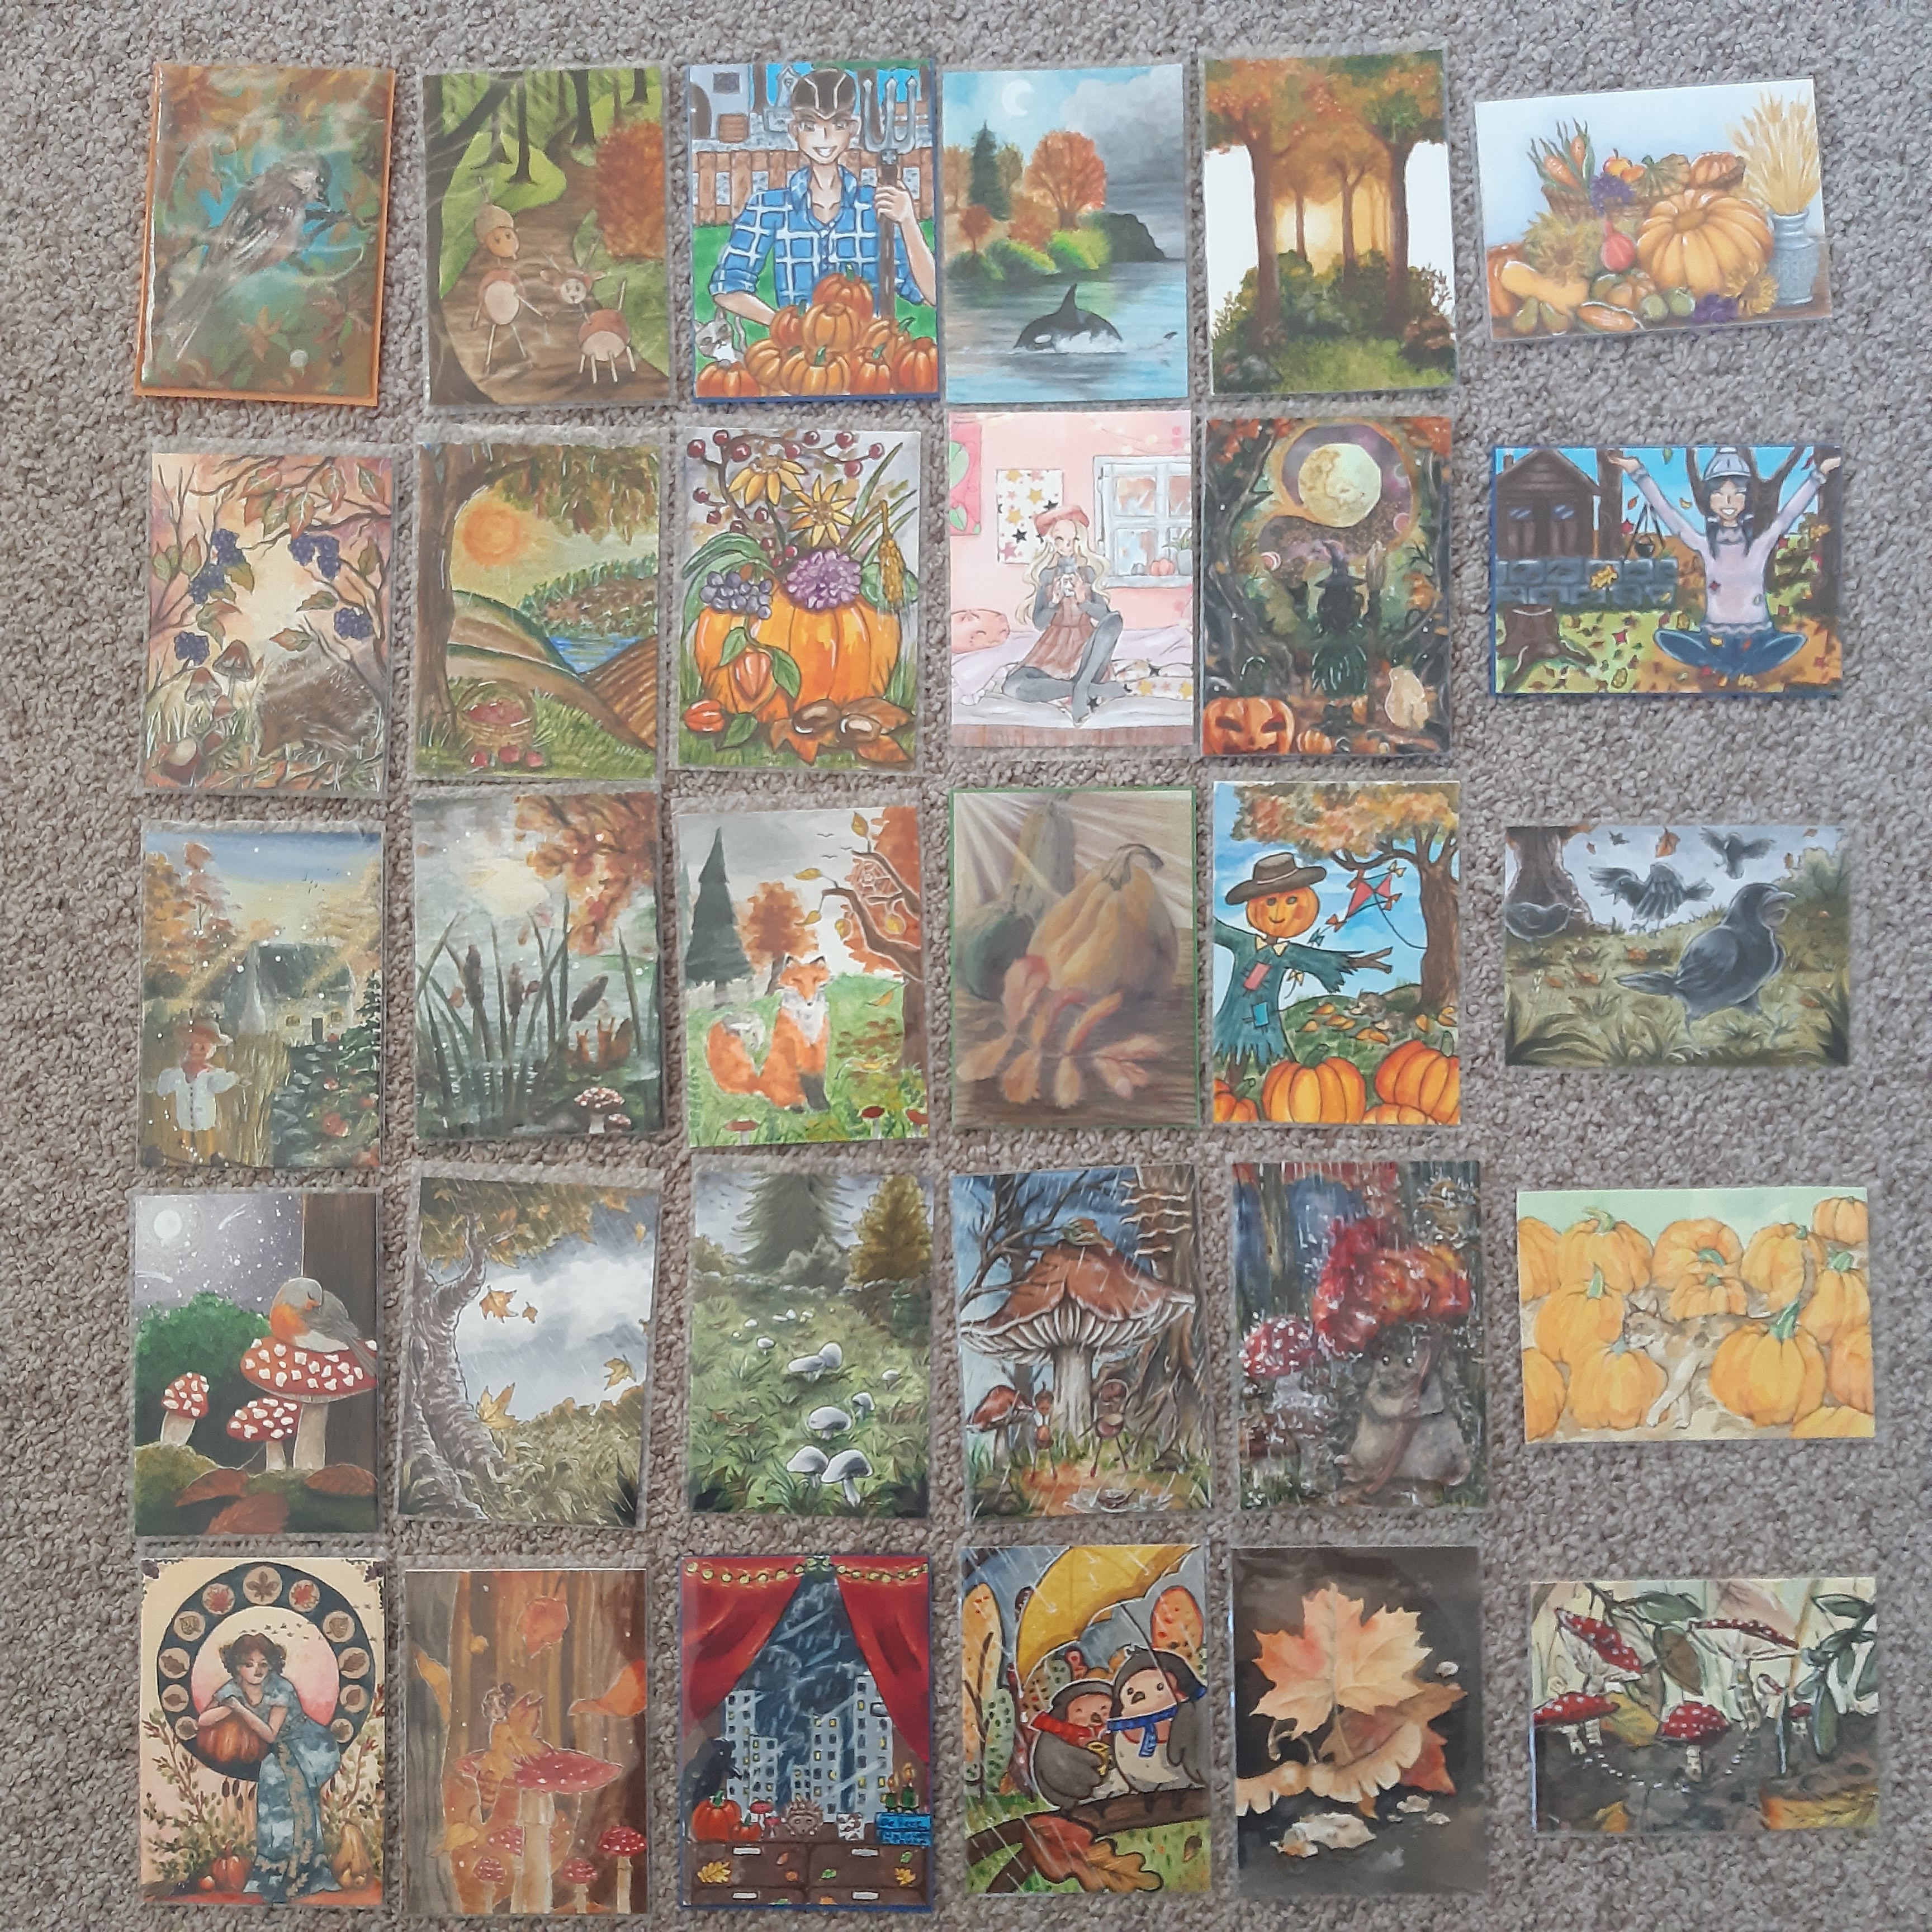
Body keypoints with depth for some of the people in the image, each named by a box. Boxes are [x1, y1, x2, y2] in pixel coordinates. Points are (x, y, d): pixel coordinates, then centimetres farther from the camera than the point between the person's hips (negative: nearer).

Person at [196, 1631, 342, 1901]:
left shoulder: (281, 1689, -22)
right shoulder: (232, 1690, -8)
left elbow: (270, 1735, -23)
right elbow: (203, 1720, -14)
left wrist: (242, 1710, -32)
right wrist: (231, 1707, -27)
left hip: (308, 1744, -5)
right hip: (279, 1750, 5)